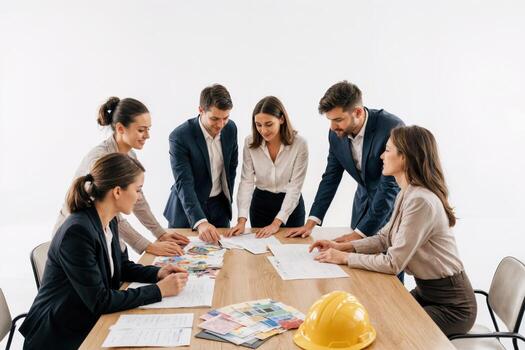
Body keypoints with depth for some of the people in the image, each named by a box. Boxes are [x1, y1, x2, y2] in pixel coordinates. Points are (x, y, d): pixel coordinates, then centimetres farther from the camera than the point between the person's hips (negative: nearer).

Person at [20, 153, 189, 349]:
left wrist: (157, 274, -2)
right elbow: (100, 301, -24)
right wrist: (159, 290, -20)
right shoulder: (77, 232, -27)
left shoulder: (109, 221, -1)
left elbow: (121, 266, 15)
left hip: (91, 322, 7)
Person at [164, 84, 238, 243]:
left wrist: (228, 198, 10)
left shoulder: (231, 128, -7)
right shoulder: (179, 136, -23)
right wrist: (200, 222, -40)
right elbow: (184, 183, -29)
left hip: (219, 207, 4)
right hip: (186, 210, -4)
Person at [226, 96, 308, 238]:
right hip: (260, 204, 2)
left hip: (291, 206, -2)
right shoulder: (250, 143, -11)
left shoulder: (299, 144, -18)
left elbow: (295, 186, -18)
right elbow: (246, 181, -13)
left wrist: (276, 223, -23)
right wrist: (242, 220, -23)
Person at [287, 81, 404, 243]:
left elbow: (390, 186, -28)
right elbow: (331, 177, 0)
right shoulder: (337, 133, -10)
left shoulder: (392, 128, -28)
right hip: (363, 205, 5)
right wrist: (311, 222, -6)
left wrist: (359, 233, -28)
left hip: (393, 205, -5)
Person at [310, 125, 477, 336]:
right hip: (426, 291, 8)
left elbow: (393, 263, -27)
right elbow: (384, 238, 10)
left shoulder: (421, 201, -28)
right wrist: (342, 246, -2)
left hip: (450, 305, -8)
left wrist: (344, 258, -17)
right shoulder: (407, 194, 3)